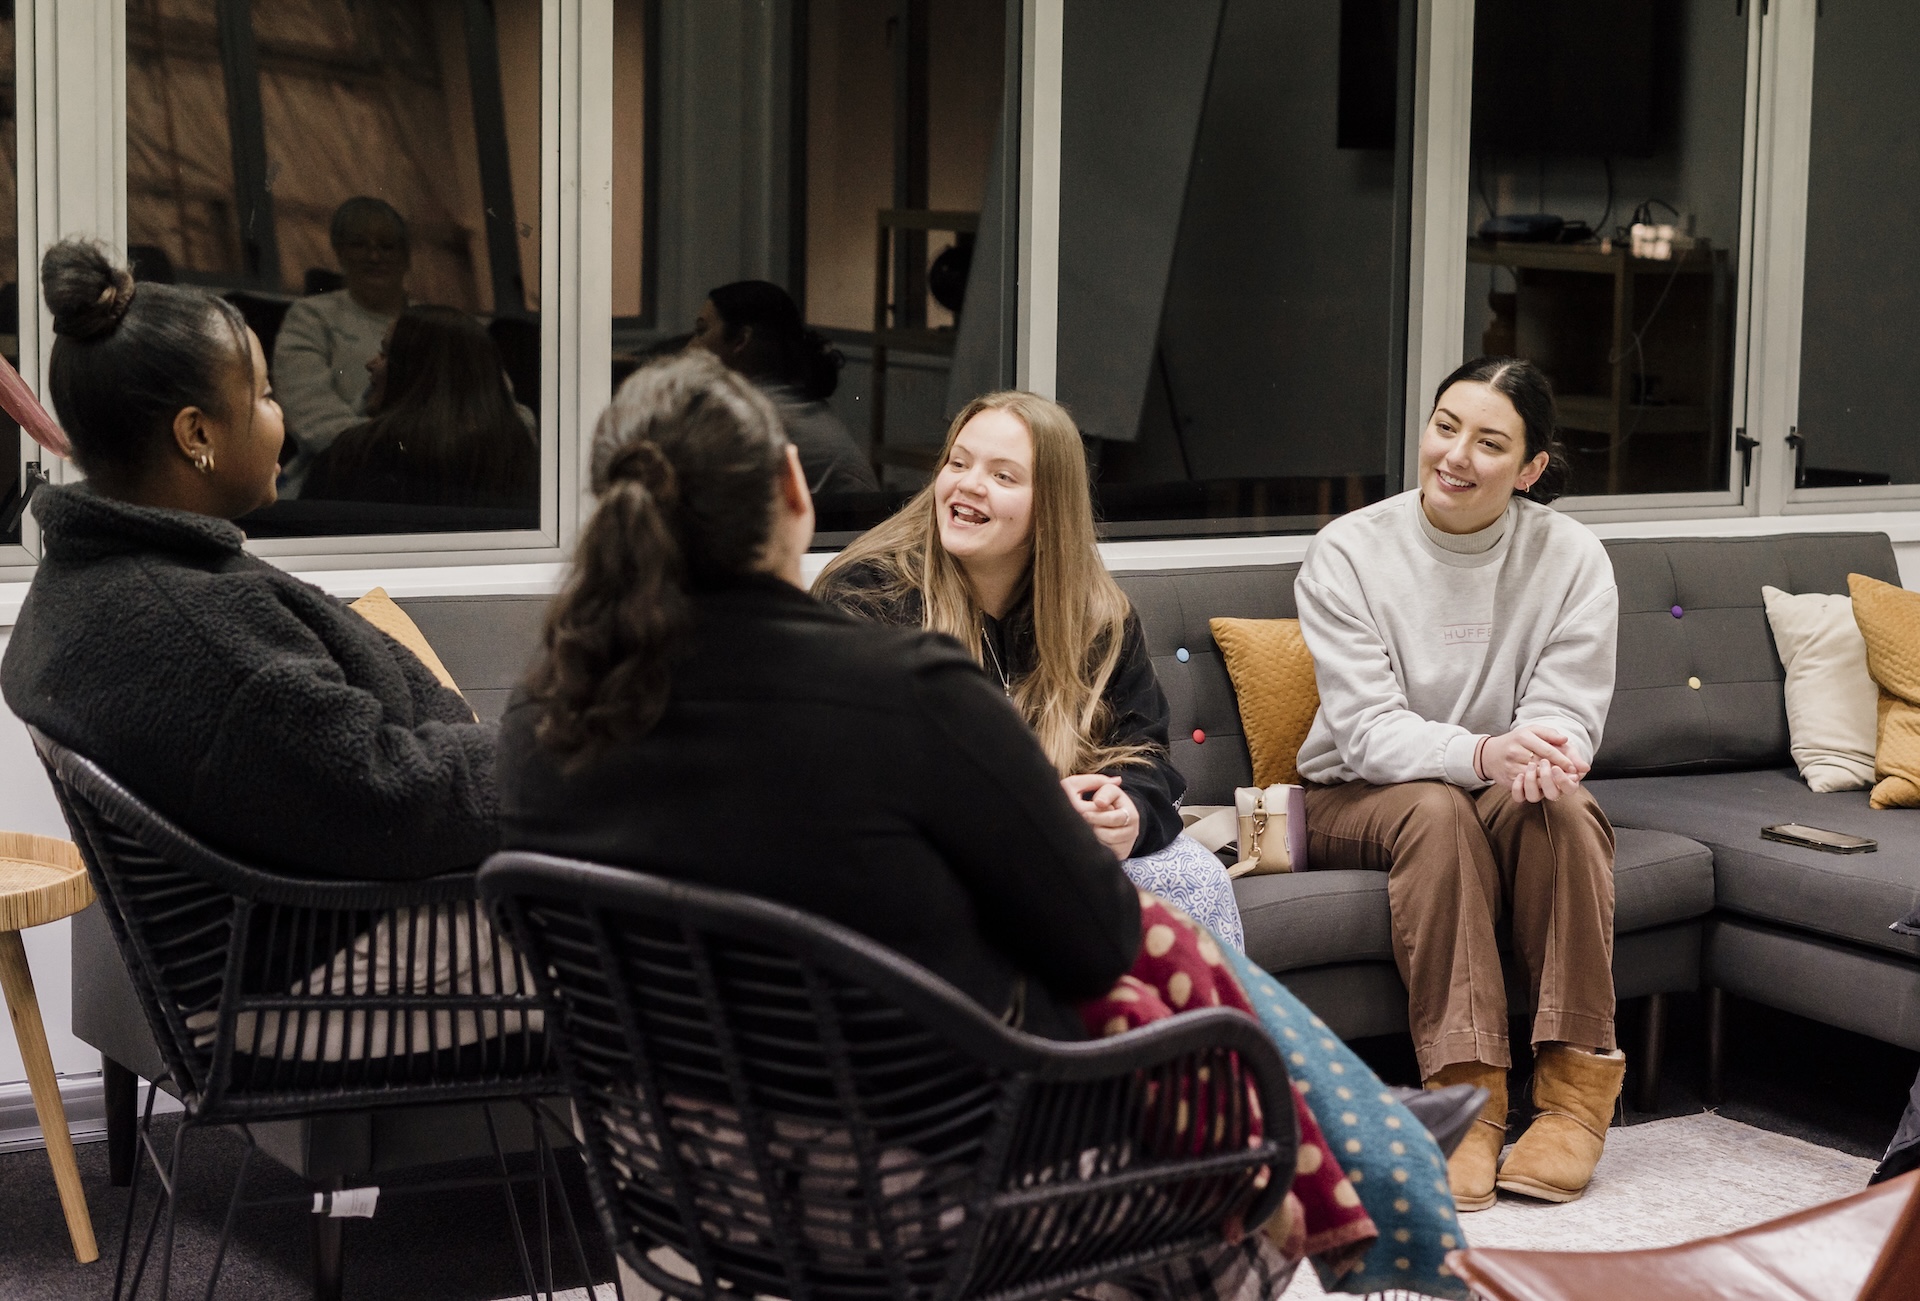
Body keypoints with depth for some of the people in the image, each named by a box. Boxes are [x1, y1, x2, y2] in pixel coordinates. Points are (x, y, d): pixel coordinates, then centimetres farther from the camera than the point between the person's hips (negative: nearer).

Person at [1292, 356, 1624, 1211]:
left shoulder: (1571, 558, -3)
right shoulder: (1349, 553, -10)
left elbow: (1567, 716, -10)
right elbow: (1367, 729, -19)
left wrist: (1535, 756, -35)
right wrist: (1480, 754, -38)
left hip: (1509, 789, 1)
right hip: (1362, 797, -1)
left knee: (1547, 801, -33)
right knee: (1436, 809, -35)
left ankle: (1576, 1086, -27)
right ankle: (1467, 1094, -34)